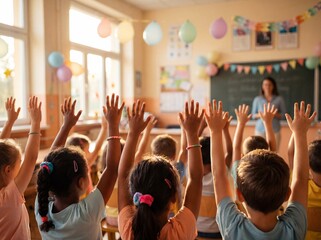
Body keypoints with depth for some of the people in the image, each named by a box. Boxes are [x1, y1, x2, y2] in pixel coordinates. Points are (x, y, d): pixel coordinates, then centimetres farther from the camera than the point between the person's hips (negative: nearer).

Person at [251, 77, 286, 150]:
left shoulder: (279, 99, 7)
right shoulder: (257, 99, 9)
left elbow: (283, 115, 6)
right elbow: (253, 115, 10)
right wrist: (260, 115, -10)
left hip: (274, 130, 0)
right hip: (260, 129, 0)